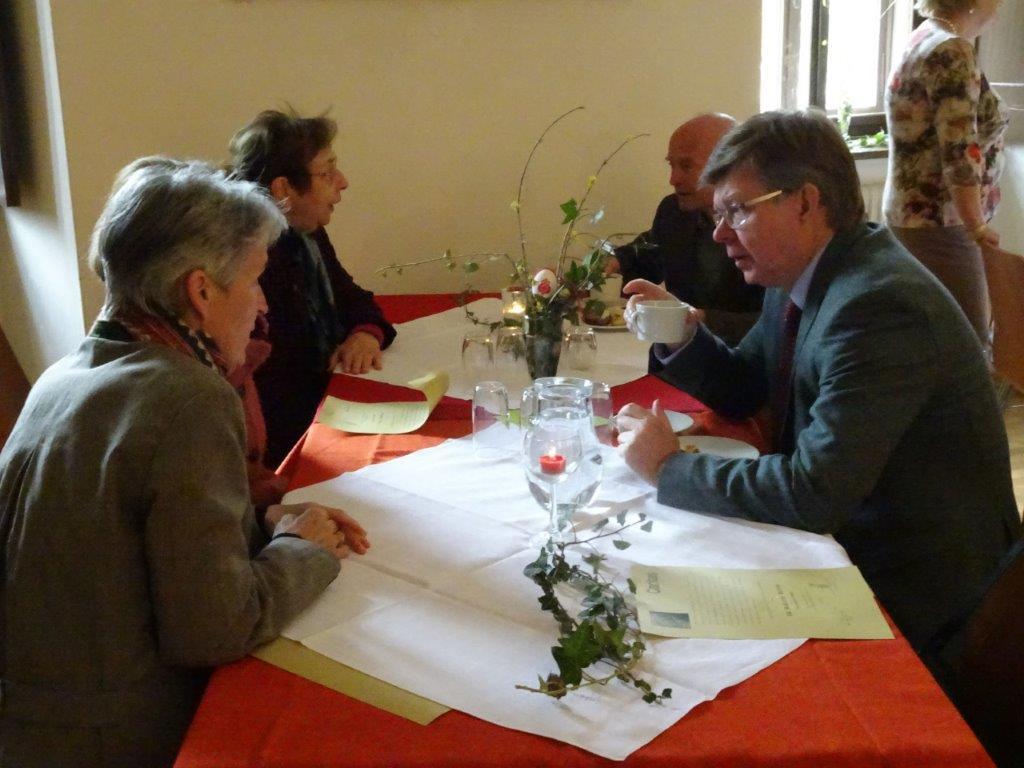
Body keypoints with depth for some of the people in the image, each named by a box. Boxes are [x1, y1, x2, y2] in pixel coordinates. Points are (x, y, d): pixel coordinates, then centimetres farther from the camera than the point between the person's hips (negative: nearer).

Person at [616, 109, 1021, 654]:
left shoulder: (880, 304, -28)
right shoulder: (800, 280, 2)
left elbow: (814, 493, -32)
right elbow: (739, 389, 16)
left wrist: (671, 466, -20)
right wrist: (678, 336, -3)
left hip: (915, 593, -8)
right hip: (841, 540, 8)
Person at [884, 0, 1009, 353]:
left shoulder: (926, 38, 12)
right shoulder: (952, 51, -18)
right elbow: (960, 155, -22)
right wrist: (978, 228, -12)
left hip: (918, 216, 10)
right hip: (938, 224, -10)